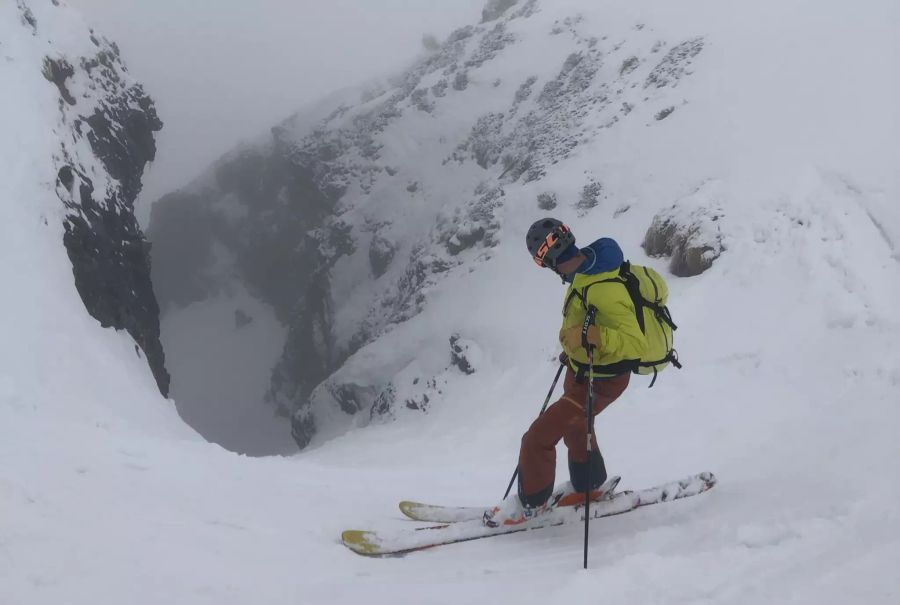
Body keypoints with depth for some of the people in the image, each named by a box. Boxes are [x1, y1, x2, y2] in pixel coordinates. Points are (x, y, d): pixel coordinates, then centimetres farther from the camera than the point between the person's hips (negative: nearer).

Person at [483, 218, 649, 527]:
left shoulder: (602, 290, -38)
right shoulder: (590, 263, -9)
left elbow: (636, 344, -37)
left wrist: (594, 335, -52)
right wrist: (572, 346, 21)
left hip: (597, 380, -10)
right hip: (581, 367, 10)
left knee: (538, 438, -3)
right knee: (574, 426, 31)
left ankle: (531, 503, 21)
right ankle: (587, 488, 53)